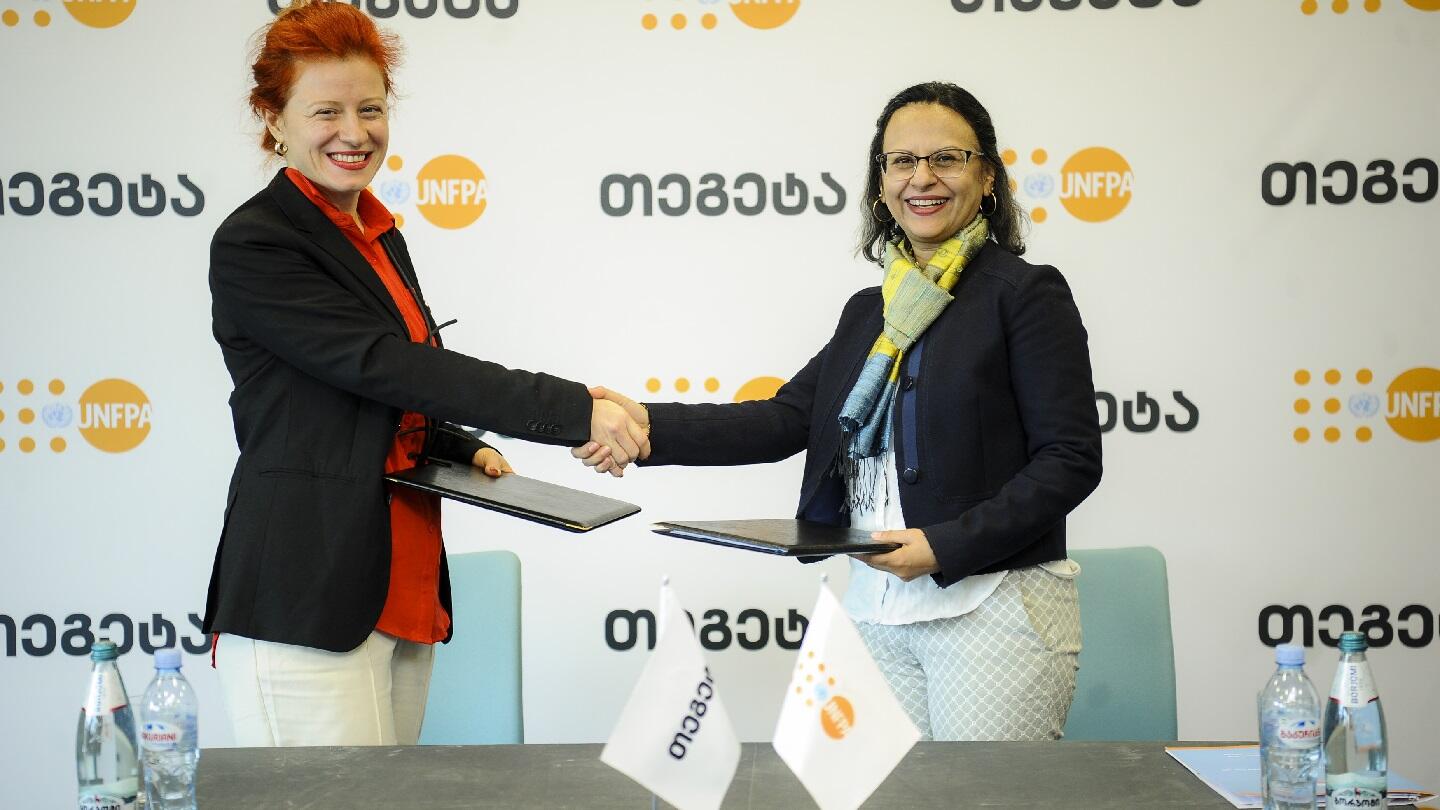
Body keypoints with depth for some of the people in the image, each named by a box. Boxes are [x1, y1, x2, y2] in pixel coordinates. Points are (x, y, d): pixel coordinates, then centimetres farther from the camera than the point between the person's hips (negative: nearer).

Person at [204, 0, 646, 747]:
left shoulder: (378, 235, 17)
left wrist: (466, 450, 8)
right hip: (306, 601, -8)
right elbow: (386, 364, -19)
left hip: (404, 596, 8)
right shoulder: (254, 245, -9)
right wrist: (575, 410, -23)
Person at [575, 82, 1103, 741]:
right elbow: (788, 419, 7)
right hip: (876, 612, 6)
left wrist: (946, 545, -19)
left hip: (995, 609, -5)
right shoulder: (869, 311, 16)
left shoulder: (1025, 293, -4)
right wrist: (651, 426, -7)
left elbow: (1071, 459, -9)